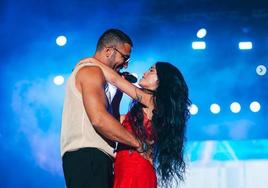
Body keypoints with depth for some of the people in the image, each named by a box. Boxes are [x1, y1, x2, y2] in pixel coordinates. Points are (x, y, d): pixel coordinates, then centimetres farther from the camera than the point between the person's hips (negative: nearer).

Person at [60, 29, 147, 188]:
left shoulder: (89, 71, 28)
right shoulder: (91, 70, -4)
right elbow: (99, 119, -20)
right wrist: (138, 143, -12)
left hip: (91, 158, 10)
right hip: (87, 156, -10)